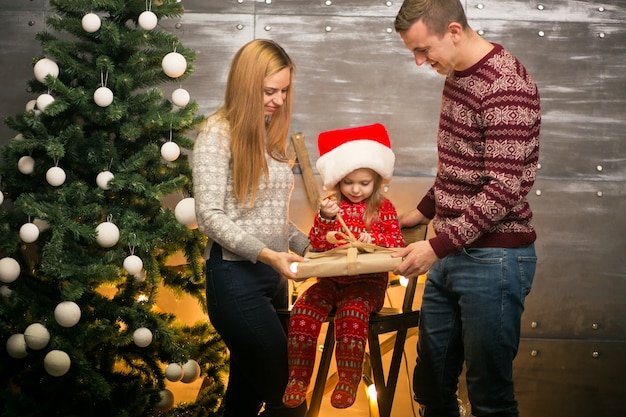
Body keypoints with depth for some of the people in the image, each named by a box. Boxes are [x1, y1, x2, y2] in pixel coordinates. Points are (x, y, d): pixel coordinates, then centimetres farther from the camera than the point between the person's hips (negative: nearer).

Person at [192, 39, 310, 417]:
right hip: (236, 277, -7)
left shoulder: (272, 134, 13)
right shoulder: (218, 133, -10)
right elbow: (210, 216, -16)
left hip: (273, 276, 7)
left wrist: (306, 245, 2)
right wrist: (266, 254, -24)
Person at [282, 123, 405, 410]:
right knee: (303, 310, -22)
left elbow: (397, 245, -1)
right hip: (331, 279, 3)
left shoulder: (383, 208, 4)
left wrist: (374, 240, -20)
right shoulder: (331, 206, 9)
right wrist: (326, 219, -18)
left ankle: (348, 380, -21)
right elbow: (317, 246, 0)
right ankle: (298, 377, -13)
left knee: (352, 312, -33)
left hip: (367, 281, -3)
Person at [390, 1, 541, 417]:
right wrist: (425, 211, 20)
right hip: (451, 254, 9)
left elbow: (503, 189, -23)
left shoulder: (507, 86, -19)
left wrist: (438, 246, -23)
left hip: (493, 257, -9)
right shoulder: (457, 75, 11)